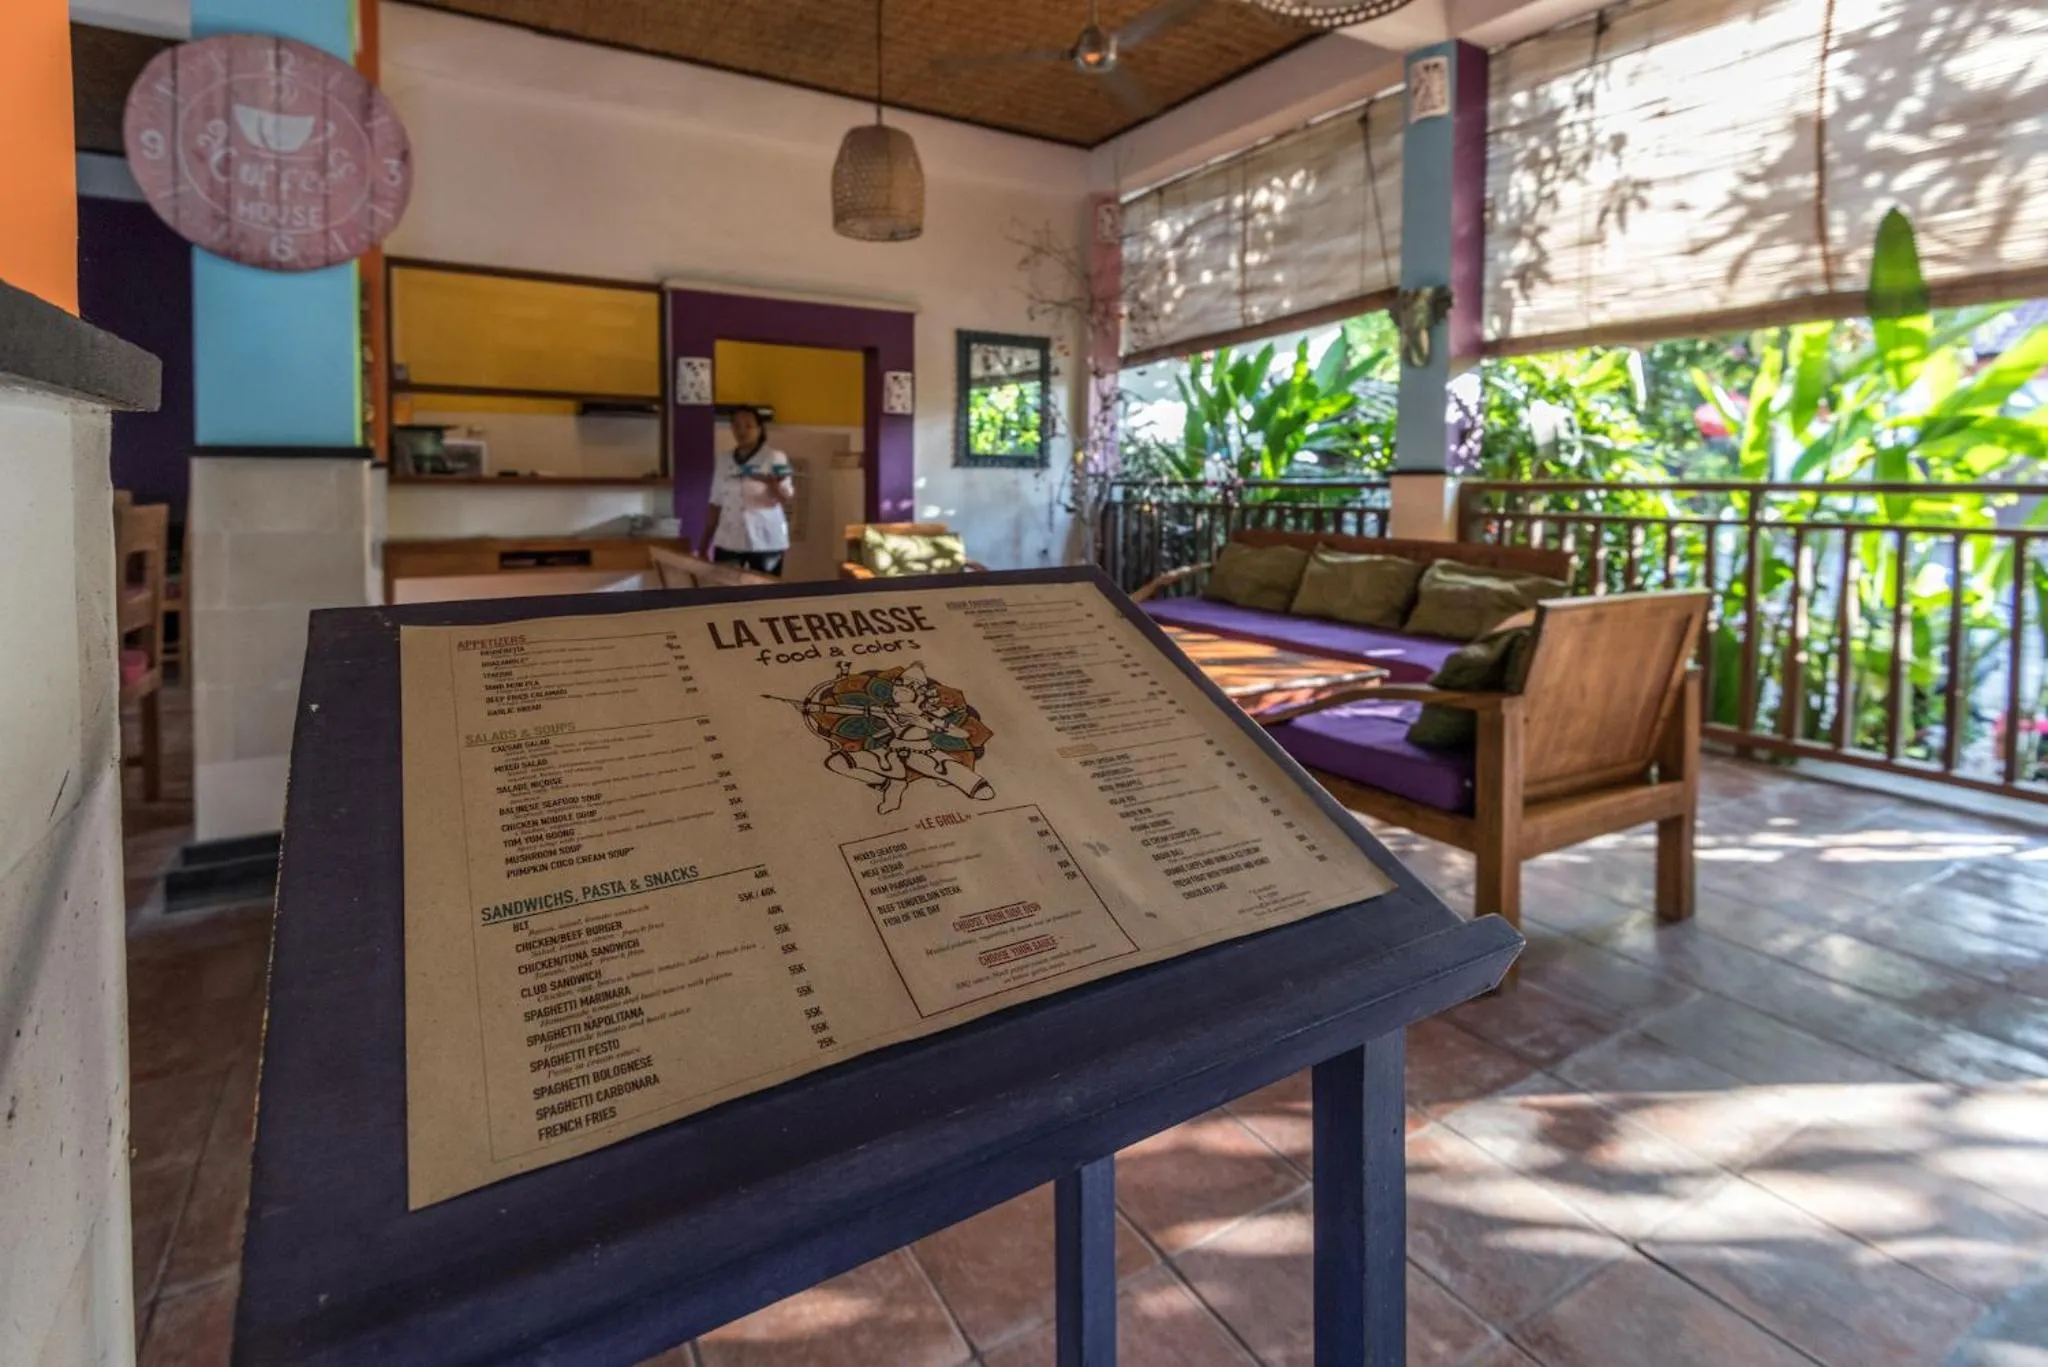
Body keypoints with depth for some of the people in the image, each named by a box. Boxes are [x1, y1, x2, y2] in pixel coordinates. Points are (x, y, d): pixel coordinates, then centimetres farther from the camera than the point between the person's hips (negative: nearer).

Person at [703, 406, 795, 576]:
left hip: (765, 542, -4)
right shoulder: (724, 461, 11)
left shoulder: (774, 458, -3)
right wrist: (704, 545, 11)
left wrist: (773, 485, -35)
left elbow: (788, 499, -13)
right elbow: (716, 505, 14)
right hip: (728, 542, 4)